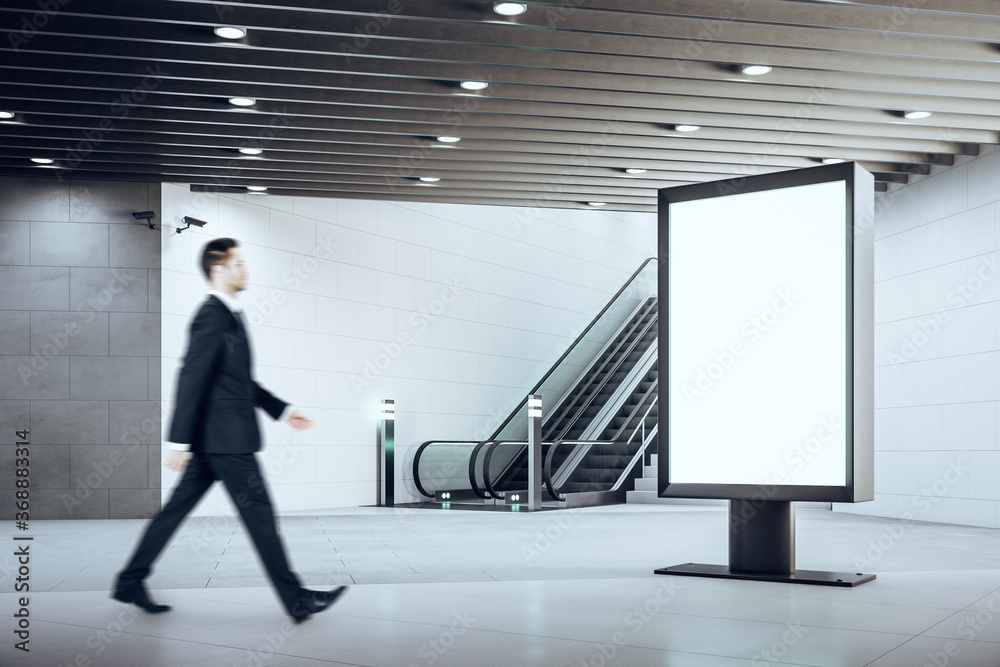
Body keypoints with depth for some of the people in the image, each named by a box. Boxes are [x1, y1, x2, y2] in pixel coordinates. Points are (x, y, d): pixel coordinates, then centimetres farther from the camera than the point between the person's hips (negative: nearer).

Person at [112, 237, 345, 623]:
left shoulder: (229, 315, 16)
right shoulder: (212, 317, -16)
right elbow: (191, 380, -20)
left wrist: (282, 410, 21)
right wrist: (179, 442, -22)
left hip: (215, 439, 10)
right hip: (226, 438, -10)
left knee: (177, 508, 14)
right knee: (260, 515, -3)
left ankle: (130, 583, 23)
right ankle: (297, 601, 4)